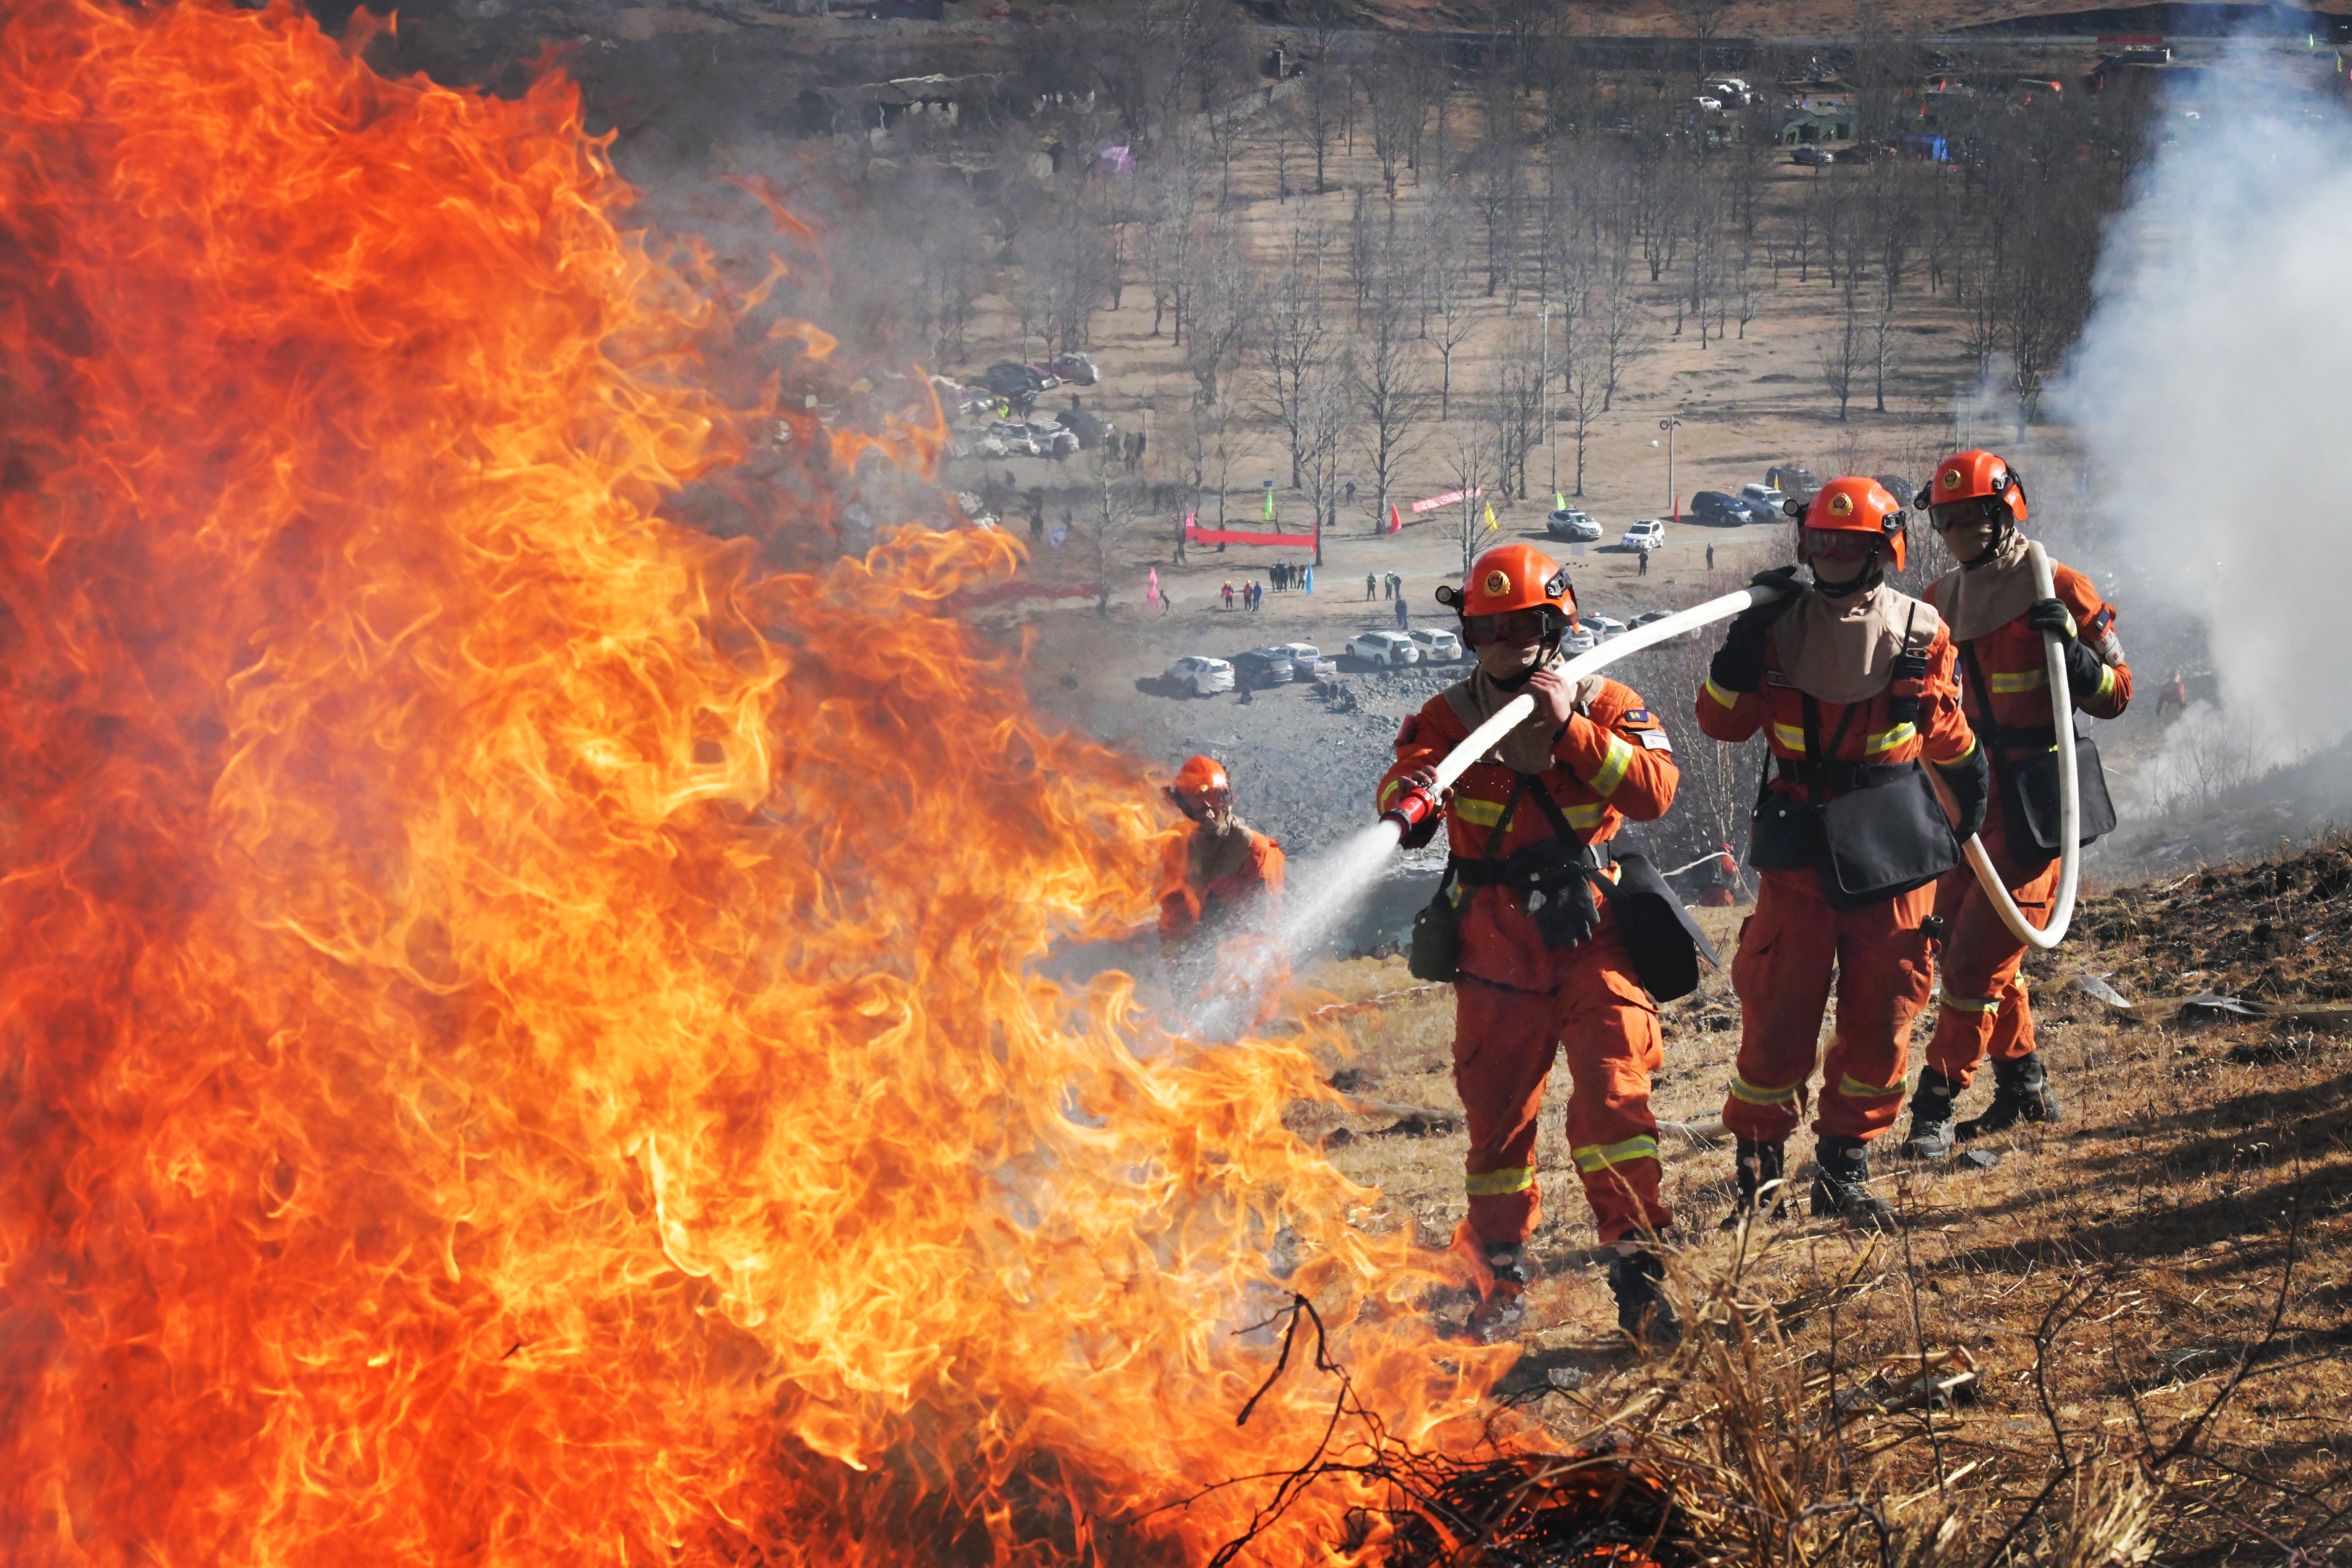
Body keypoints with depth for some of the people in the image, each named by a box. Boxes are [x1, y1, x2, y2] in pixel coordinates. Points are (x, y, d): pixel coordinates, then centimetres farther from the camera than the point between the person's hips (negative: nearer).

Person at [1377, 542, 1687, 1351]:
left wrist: (1568, 728, -23)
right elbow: (1401, 784, -13)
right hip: (1495, 941, 1)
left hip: (1589, 929, -1)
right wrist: (1410, 796, -38)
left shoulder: (1605, 705, 0)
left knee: (1612, 1090, -14)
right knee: (1495, 1105, 6)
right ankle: (1501, 1274, 19)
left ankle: (1637, 1264, -13)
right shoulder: (1447, 716, 2)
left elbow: (1654, 791, -15)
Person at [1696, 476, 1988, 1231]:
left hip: (1893, 851, 1)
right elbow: (1722, 722, 0)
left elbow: (1947, 730, 17)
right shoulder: (1780, 626, 3)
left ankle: (1844, 1167, 15)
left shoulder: (1919, 632, 3)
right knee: (1777, 1007, -3)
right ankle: (1758, 1163, 12)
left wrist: (1969, 795, 21)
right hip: (1799, 848, 0)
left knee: (1881, 1013, 3)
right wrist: (1745, 642, -11)